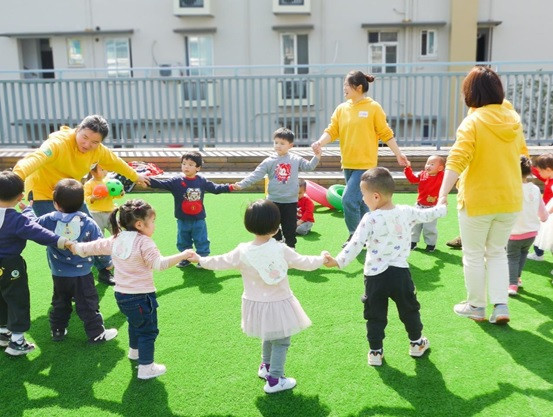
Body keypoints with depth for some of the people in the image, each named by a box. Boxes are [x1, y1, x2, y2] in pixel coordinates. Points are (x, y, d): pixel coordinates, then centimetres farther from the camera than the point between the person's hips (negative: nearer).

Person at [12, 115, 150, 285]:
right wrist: (15, 177, -72)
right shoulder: (59, 142, -34)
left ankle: (104, 270, 30)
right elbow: (36, 158, -53)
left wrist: (135, 177, 23)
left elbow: (116, 163, 8)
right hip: (43, 191, -6)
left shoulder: (99, 151, -13)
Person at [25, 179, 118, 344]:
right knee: (88, 305, 6)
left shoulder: (49, 220, -10)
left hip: (59, 275, 3)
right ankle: (97, 334, 12)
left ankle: (57, 331, 31)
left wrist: (28, 210, 22)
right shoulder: (88, 223, -13)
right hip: (82, 275, -2)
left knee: (60, 304, 22)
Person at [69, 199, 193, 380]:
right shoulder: (144, 242, -19)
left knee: (135, 323, 31)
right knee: (148, 331, 4)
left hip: (121, 295, 8)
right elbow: (159, 264, -30)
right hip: (141, 296, -8)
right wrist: (183, 255, -31)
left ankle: (134, 351, 51)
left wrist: (76, 248, 32)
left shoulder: (115, 240, 4)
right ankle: (146, 367, 6)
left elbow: (94, 246, 14)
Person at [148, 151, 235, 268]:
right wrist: (148, 180, -33)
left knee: (202, 241, 8)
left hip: (199, 220, 0)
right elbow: (161, 184, -18)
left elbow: (215, 188, 10)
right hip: (183, 220, 0)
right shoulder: (176, 181, -10)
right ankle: (185, 258, 34)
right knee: (183, 241, 15)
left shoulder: (202, 181, -3)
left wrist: (230, 187, 10)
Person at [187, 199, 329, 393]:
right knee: (281, 342, 11)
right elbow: (305, 263, -7)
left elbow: (221, 262, 0)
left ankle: (266, 366, 46)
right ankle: (274, 380, 15)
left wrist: (200, 259, 18)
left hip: (255, 304, 5)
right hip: (278, 304, -4)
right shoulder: (281, 250, -17)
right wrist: (321, 258, 13)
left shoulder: (242, 252, -11)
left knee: (268, 336, 29)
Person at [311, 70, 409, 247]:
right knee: (359, 202, 15)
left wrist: (398, 154, 2)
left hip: (365, 164, -5)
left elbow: (386, 133, 0)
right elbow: (332, 130, 0)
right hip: (348, 164, 6)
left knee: (349, 200, -14)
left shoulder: (373, 107, -5)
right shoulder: (341, 108, 7)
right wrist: (320, 142, -19)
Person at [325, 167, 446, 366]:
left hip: (375, 276, -3)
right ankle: (416, 343, 37)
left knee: (375, 315, 11)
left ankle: (375, 352, 16)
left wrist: (339, 261, -19)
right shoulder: (406, 212, -2)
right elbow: (427, 215, 16)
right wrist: (441, 208, 36)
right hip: (400, 273, 3)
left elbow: (355, 244, -20)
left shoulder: (370, 219, -15)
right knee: (409, 309, 23)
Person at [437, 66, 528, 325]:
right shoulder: (512, 118, 4)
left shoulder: (473, 121, -15)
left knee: (474, 255, 10)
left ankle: (476, 306, 21)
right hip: (510, 200, 6)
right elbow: (522, 154, 20)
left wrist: (443, 193, -27)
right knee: (497, 253, 18)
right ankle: (501, 306, 11)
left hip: (478, 201, -5)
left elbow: (456, 161, -26)